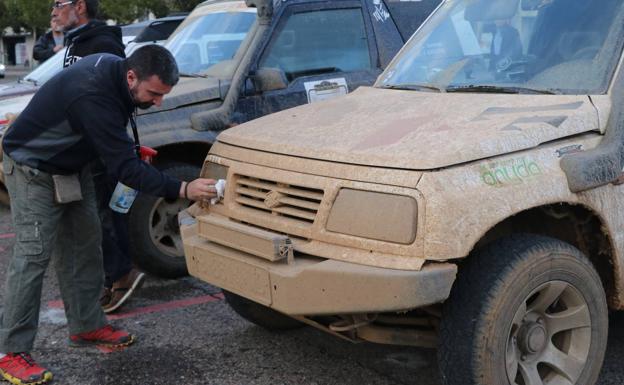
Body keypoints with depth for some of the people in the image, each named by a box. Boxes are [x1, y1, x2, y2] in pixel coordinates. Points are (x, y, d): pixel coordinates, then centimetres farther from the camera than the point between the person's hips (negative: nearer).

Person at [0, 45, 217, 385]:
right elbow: (125, 169, -35)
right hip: (33, 170, -9)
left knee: (85, 243, 10)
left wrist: (130, 150, 1)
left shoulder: (111, 66, -9)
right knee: (34, 255, -11)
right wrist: (183, 190, -38)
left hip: (72, 164, 9)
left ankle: (86, 325, 21)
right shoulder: (94, 96, -37)